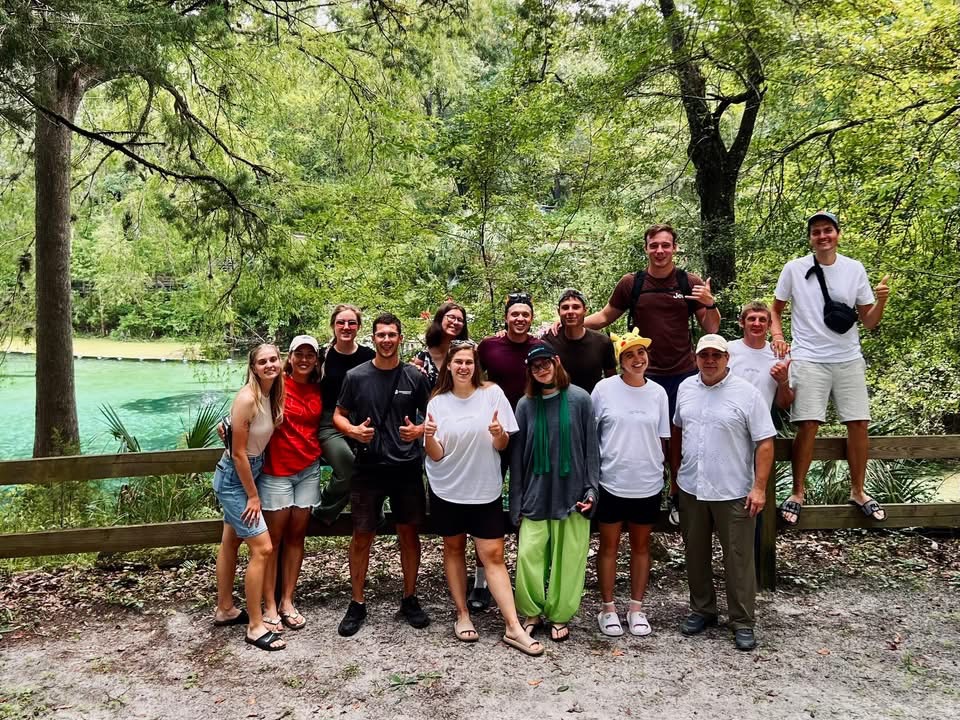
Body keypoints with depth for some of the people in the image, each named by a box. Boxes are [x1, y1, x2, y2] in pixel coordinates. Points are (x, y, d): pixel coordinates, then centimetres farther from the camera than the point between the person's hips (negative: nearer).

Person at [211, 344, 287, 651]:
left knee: (231, 543, 20)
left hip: (249, 473, 9)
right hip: (234, 478, -9)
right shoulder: (247, 398, -24)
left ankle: (225, 610, 35)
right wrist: (253, 496, -15)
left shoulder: (274, 394, 0)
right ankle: (255, 627, 2)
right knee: (262, 547, -8)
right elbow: (239, 453, -21)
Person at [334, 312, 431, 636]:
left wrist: (419, 430, -12)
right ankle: (357, 604, 20)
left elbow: (431, 415, 10)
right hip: (368, 467, 0)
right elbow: (338, 415, 8)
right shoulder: (356, 376, 0)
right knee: (362, 536, 4)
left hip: (407, 467, 1)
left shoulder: (414, 376, 1)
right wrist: (353, 430, -12)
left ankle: (410, 599, 26)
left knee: (409, 533, 9)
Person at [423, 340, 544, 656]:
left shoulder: (492, 393, -5)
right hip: (447, 489, 1)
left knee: (493, 555, -3)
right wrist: (429, 437, -25)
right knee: (454, 549, 12)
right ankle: (462, 614, 26)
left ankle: (514, 627, -2)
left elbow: (502, 446, -3)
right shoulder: (438, 402, -2)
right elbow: (435, 455, -4)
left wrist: (499, 434, -26)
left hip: (485, 490, -1)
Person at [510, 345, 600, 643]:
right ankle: (532, 613, 17)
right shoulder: (526, 404, 3)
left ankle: (559, 615, 22)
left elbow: (591, 447, 0)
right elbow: (517, 454, 5)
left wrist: (591, 489, -6)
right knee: (528, 554, -3)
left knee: (567, 558, 5)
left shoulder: (579, 399, -2)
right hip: (536, 494, 1)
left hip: (571, 494, -1)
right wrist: (516, 501, 2)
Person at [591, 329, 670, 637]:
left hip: (647, 484, 2)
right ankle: (608, 607, 22)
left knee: (641, 546, 13)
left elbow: (662, 439, 9)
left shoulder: (658, 393, 1)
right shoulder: (604, 389, -7)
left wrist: (659, 470, 7)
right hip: (611, 482, -2)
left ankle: (636, 607, 27)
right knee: (609, 545, 9)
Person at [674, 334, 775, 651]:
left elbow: (764, 443, -9)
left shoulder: (747, 394, -9)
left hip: (733, 492, -4)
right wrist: (675, 471, 16)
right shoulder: (686, 388, 6)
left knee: (738, 558, 4)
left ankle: (742, 622, 17)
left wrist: (759, 487, -14)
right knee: (696, 553, 15)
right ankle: (701, 610, 32)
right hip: (690, 489, 5)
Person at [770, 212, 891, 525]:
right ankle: (797, 493, 8)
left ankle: (857, 491, 21)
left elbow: (868, 322, 7)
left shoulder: (855, 269, 4)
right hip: (808, 360, -2)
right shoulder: (794, 269, 0)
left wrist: (881, 301, -12)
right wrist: (777, 336, -6)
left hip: (849, 359, 3)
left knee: (859, 423, 3)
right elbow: (776, 310, 11)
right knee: (807, 425, -7)